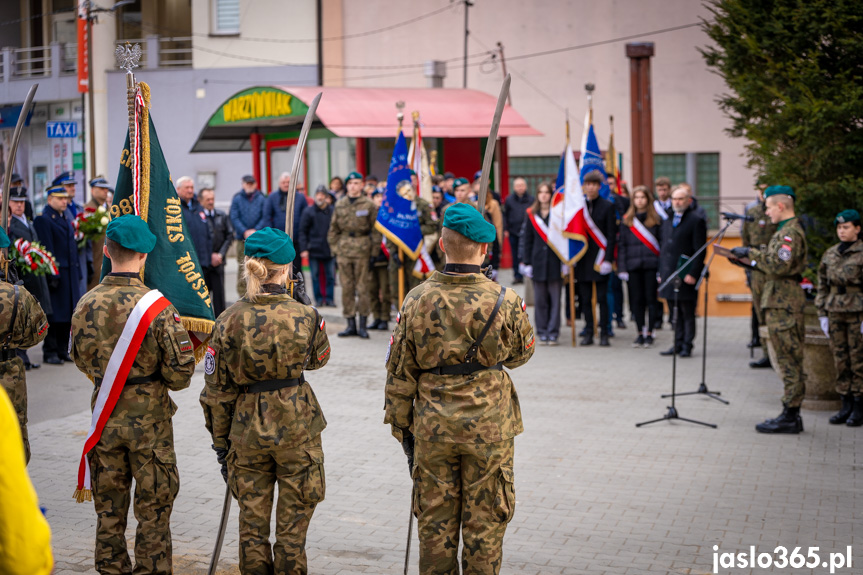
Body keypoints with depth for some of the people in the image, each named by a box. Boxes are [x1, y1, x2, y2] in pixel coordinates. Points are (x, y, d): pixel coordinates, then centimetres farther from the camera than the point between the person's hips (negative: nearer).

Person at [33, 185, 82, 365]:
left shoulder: (66, 216, 16)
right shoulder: (43, 219, -10)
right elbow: (47, 249, -15)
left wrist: (77, 272, 15)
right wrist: (52, 275, -18)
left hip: (70, 273, 8)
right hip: (56, 273, -8)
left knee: (67, 314, 10)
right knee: (54, 315, -3)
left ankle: (62, 350, 17)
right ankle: (50, 352, 5)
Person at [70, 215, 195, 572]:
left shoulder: (86, 304, -5)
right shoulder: (158, 307, -18)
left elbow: (81, 360, 9)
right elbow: (180, 371, -14)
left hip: (105, 416, 4)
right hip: (149, 417, -4)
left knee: (109, 504, 15)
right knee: (154, 506, 8)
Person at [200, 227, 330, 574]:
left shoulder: (228, 321, -9)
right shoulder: (305, 316, -11)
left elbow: (217, 390, -3)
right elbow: (319, 359, 10)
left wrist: (220, 442, 7)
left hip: (247, 430, 1)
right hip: (297, 427, -1)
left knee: (252, 523, 14)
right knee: (292, 526, 10)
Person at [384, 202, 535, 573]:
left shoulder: (417, 301, -7)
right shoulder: (504, 301, -12)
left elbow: (399, 373, -1)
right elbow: (520, 354, 6)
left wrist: (400, 424, 9)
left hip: (432, 427, 1)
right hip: (489, 426, -1)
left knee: (435, 520, 14)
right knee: (484, 522, 11)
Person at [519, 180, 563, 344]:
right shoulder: (531, 214, 7)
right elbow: (526, 240, 9)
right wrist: (526, 262, 3)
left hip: (555, 261, -2)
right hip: (538, 261, 2)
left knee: (555, 298, 0)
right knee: (540, 300, 5)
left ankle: (553, 333, 5)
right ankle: (542, 332, 12)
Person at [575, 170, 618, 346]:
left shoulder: (607, 206, 1)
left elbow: (611, 234, -2)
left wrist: (607, 258, -11)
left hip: (600, 257, -2)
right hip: (582, 258, 3)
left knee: (602, 298, 0)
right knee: (585, 298, 6)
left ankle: (604, 333, 5)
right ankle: (588, 333, 12)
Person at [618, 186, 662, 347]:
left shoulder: (656, 219, 2)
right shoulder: (627, 220, 8)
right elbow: (622, 245, 7)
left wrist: (661, 267, -7)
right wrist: (622, 268, 0)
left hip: (651, 265, -2)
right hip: (633, 266, 2)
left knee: (650, 299, 1)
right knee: (636, 300, 5)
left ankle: (649, 334, 9)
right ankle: (640, 333, 14)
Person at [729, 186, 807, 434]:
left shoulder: (790, 232, -14)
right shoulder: (787, 231, 19)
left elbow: (779, 266, -24)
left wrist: (752, 253, -15)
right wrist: (750, 261, 12)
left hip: (784, 305, -11)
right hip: (780, 302, 11)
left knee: (789, 362, -7)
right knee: (789, 362, 12)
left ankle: (790, 417, -4)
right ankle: (791, 415, 17)